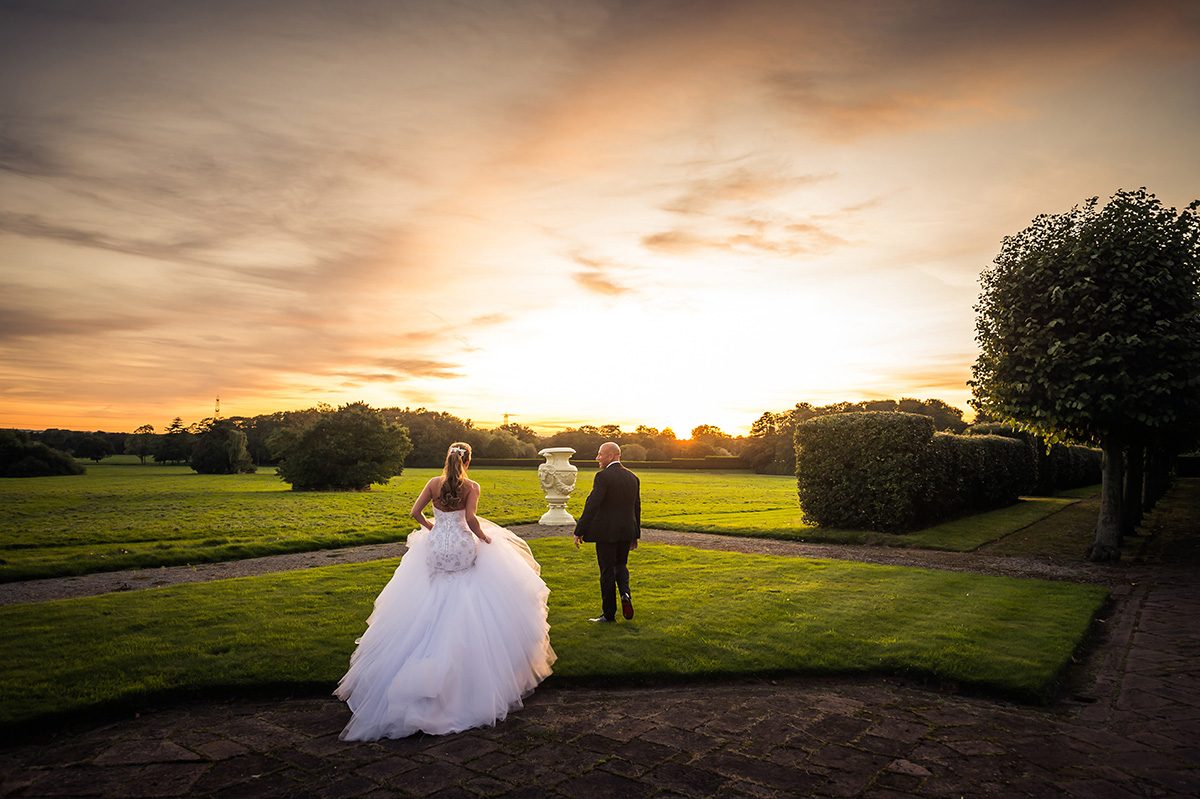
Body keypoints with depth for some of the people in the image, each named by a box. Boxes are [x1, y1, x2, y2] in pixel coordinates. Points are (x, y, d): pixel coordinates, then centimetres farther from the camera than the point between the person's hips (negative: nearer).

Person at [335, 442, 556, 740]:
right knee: (464, 615, 10)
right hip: (463, 551, -3)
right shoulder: (471, 487, -8)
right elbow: (470, 519, -19)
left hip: (434, 551, 3)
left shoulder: (434, 483, 1)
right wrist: (484, 537, -1)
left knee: (431, 612, 14)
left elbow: (415, 512, 1)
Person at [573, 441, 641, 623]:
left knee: (607, 571, 4)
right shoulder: (633, 477, 7)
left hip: (606, 533, -6)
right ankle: (625, 593, -2)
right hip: (626, 532, 6)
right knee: (621, 565, 23)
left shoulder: (603, 477, -14)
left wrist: (579, 532, -13)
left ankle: (609, 613, 12)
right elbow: (637, 508, 11)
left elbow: (591, 505, -19)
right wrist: (635, 535, 19)